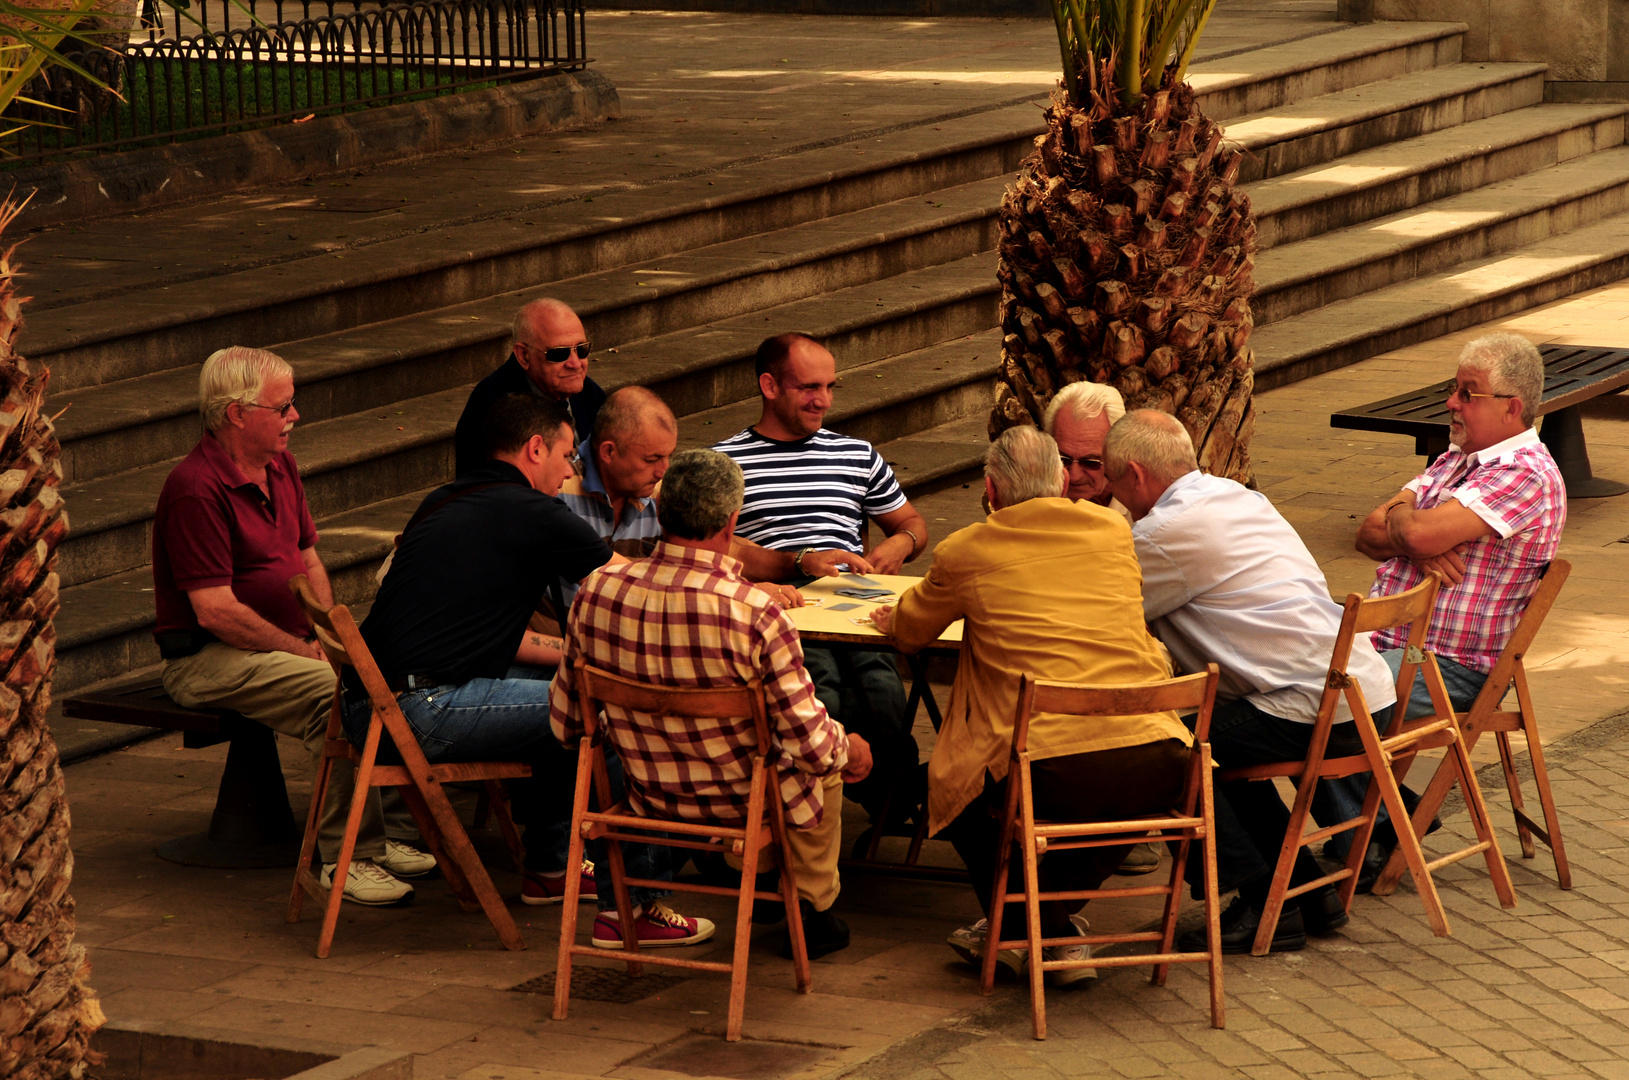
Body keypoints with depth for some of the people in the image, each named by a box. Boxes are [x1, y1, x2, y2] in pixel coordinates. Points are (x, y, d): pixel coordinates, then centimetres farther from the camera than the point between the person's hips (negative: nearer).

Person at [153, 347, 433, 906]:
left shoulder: (280, 466, 11)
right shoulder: (196, 489, -19)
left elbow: (309, 561, 20)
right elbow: (216, 612, -22)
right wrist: (303, 649, -16)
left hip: (287, 640, 9)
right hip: (207, 660, -9)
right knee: (338, 693, -31)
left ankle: (384, 833, -5)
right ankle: (347, 857, -24)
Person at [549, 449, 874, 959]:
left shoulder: (596, 592, -17)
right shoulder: (756, 615, -31)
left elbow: (566, 724, -4)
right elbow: (812, 748, -22)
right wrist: (850, 750, 2)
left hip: (651, 797, 4)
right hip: (746, 802, -4)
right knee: (832, 758, 31)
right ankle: (811, 910, 43)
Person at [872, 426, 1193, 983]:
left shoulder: (965, 553, 6)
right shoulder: (1112, 530, 14)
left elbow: (909, 633, 26)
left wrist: (892, 618, 51)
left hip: (1054, 774, -3)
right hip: (1158, 770, 3)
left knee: (950, 784, 25)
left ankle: (1044, 935, 17)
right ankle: (1055, 906, 34)